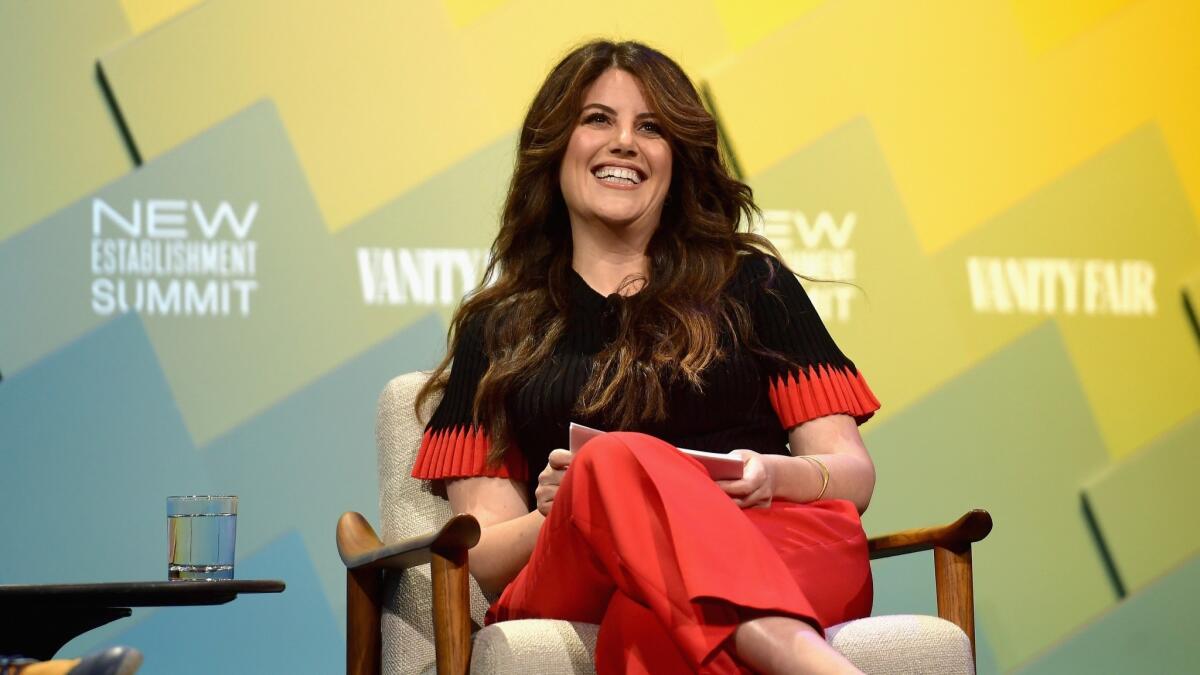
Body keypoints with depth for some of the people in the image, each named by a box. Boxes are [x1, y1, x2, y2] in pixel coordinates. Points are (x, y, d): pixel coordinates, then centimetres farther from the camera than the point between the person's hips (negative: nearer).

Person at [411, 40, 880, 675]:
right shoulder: (497, 329, 23)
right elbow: (481, 556, 15)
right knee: (615, 461, -39)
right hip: (573, 576, 0)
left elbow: (854, 473, 16)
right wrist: (556, 513, -10)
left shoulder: (750, 283, 23)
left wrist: (776, 474, -9)